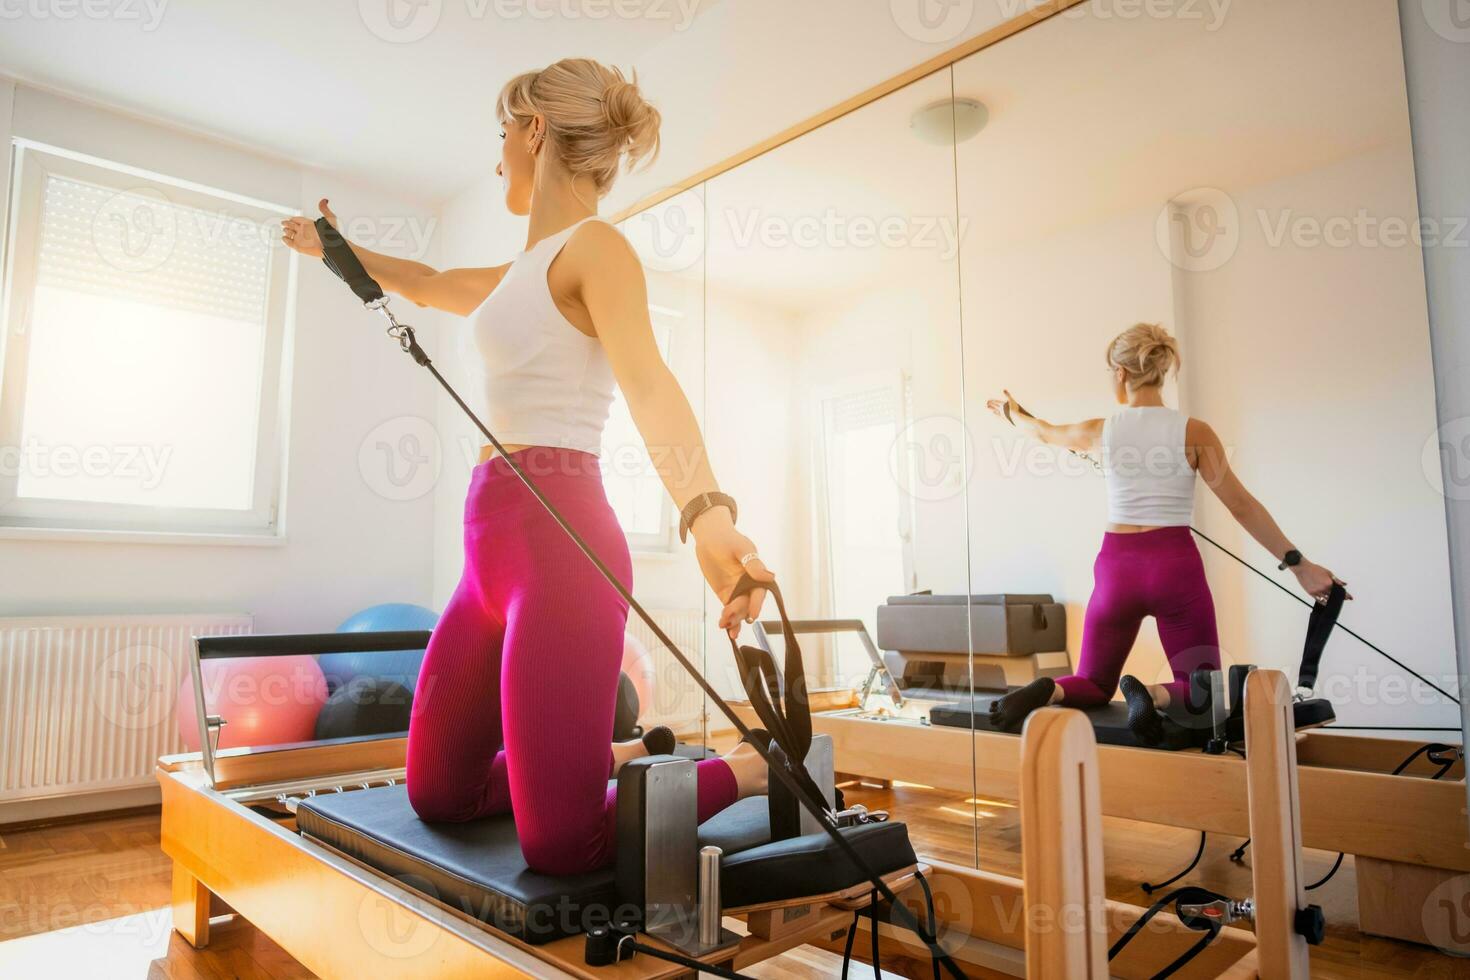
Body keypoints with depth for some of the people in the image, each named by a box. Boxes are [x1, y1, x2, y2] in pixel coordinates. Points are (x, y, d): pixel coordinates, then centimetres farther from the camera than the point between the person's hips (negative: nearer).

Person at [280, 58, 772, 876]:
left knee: (562, 844, -11)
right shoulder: (528, 270, 22)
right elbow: (428, 284, 41)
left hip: (559, 539, -9)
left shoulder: (594, 246, -5)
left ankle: (751, 770, 11)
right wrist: (336, 249, 55)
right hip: (498, 546, 9)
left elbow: (648, 382, -24)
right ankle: (628, 759, 29)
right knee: (438, 793, 14)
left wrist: (708, 510, -41)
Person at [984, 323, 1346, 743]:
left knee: (1095, 686, 17)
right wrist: (1298, 564, 1)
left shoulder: (1101, 431, 0)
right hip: (1176, 567, -1)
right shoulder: (1194, 433, -4)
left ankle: (1047, 692, -20)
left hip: (1118, 567, 2)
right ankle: (1153, 693, -21)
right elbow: (1242, 506, -5)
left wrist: (1012, 413, 42)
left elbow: (1045, 432, 21)